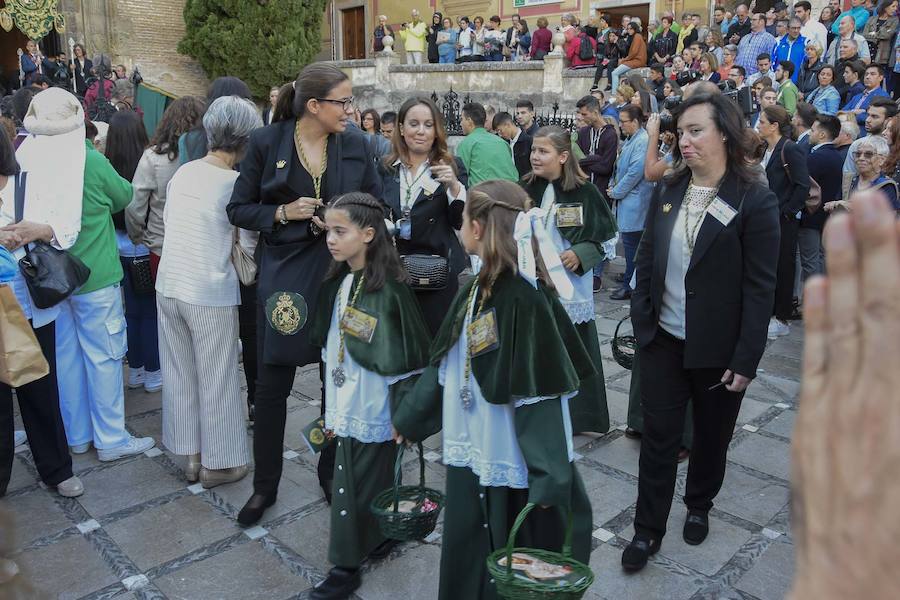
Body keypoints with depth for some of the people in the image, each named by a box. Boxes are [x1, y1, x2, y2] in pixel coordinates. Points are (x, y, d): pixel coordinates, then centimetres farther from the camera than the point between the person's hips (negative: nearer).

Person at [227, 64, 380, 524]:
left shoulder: (356, 145, 2)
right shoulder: (267, 142, -4)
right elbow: (239, 209, 2)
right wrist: (283, 213, -14)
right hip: (285, 275, -1)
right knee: (272, 384, 6)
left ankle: (333, 472, 31)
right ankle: (265, 485, 25)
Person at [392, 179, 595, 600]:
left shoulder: (525, 298, -21)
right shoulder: (475, 289, 3)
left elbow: (541, 393, -21)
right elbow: (443, 364, 12)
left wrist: (549, 476, -19)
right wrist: (407, 418, 18)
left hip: (514, 465, -7)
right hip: (472, 454, 7)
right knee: (466, 563, 20)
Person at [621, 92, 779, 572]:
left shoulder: (754, 202, -11)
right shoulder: (667, 192, 2)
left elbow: (760, 288, -12)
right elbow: (647, 261, 7)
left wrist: (746, 360, -13)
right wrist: (640, 320, 2)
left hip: (718, 348, -3)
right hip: (663, 340, 3)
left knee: (711, 436, 16)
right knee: (658, 436, 7)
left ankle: (699, 506, 42)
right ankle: (648, 530, 21)